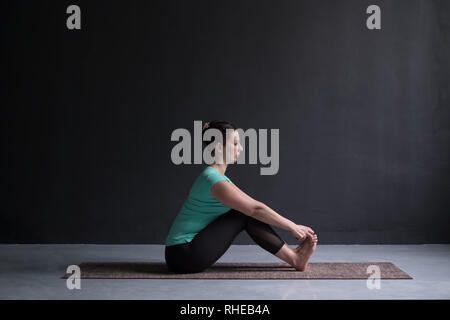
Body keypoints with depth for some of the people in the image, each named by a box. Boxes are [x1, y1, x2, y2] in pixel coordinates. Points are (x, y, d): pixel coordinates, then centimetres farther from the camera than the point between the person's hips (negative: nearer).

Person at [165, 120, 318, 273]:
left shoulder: (218, 176, 13)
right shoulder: (212, 179, -19)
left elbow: (254, 205, 15)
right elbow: (256, 208, -16)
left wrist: (293, 226, 12)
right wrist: (292, 226, -7)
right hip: (183, 255, -9)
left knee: (246, 209, 5)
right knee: (246, 214, -10)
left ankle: (293, 254, 6)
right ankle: (295, 259, -3)